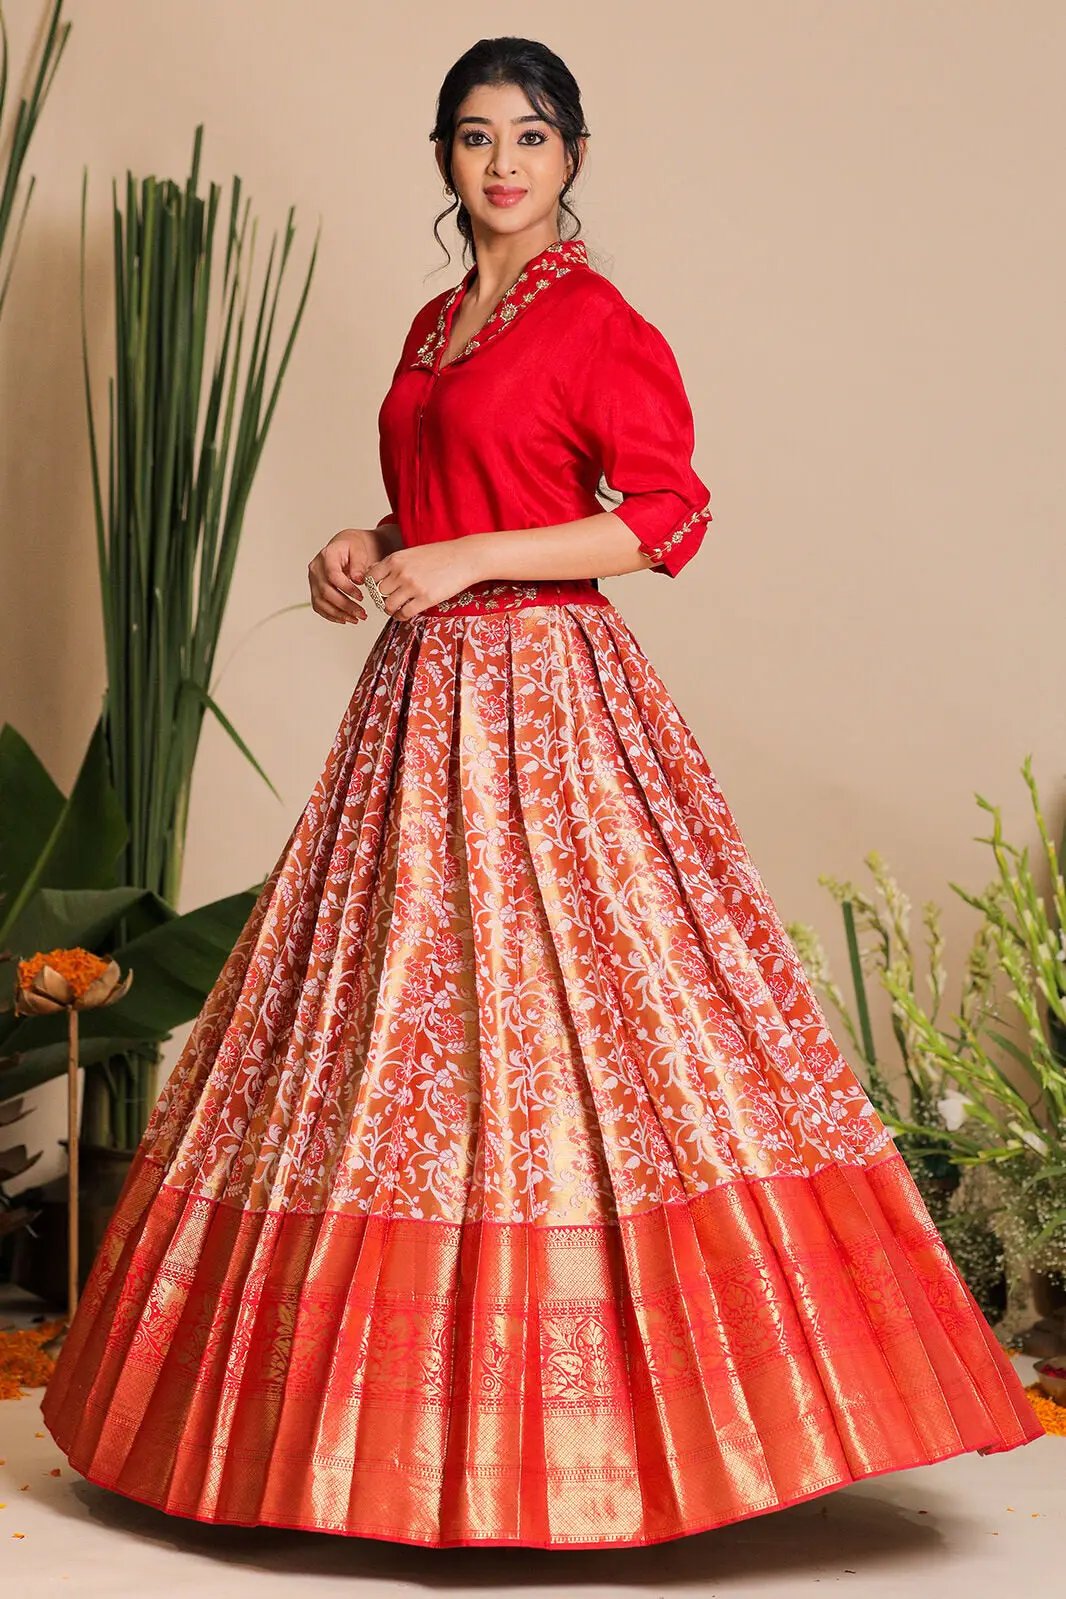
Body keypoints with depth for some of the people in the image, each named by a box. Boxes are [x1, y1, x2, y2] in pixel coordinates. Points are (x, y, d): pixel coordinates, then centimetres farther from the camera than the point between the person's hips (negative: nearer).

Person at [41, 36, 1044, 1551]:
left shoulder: (597, 320, -5)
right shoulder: (437, 326, 18)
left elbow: (668, 514, -13)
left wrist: (464, 559, -16)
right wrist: (371, 544, 8)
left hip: (544, 699, -8)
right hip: (422, 696, 8)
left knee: (559, 1020, -10)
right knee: (412, 1030, 7)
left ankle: (586, 1427, -2)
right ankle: (429, 1421, 16)